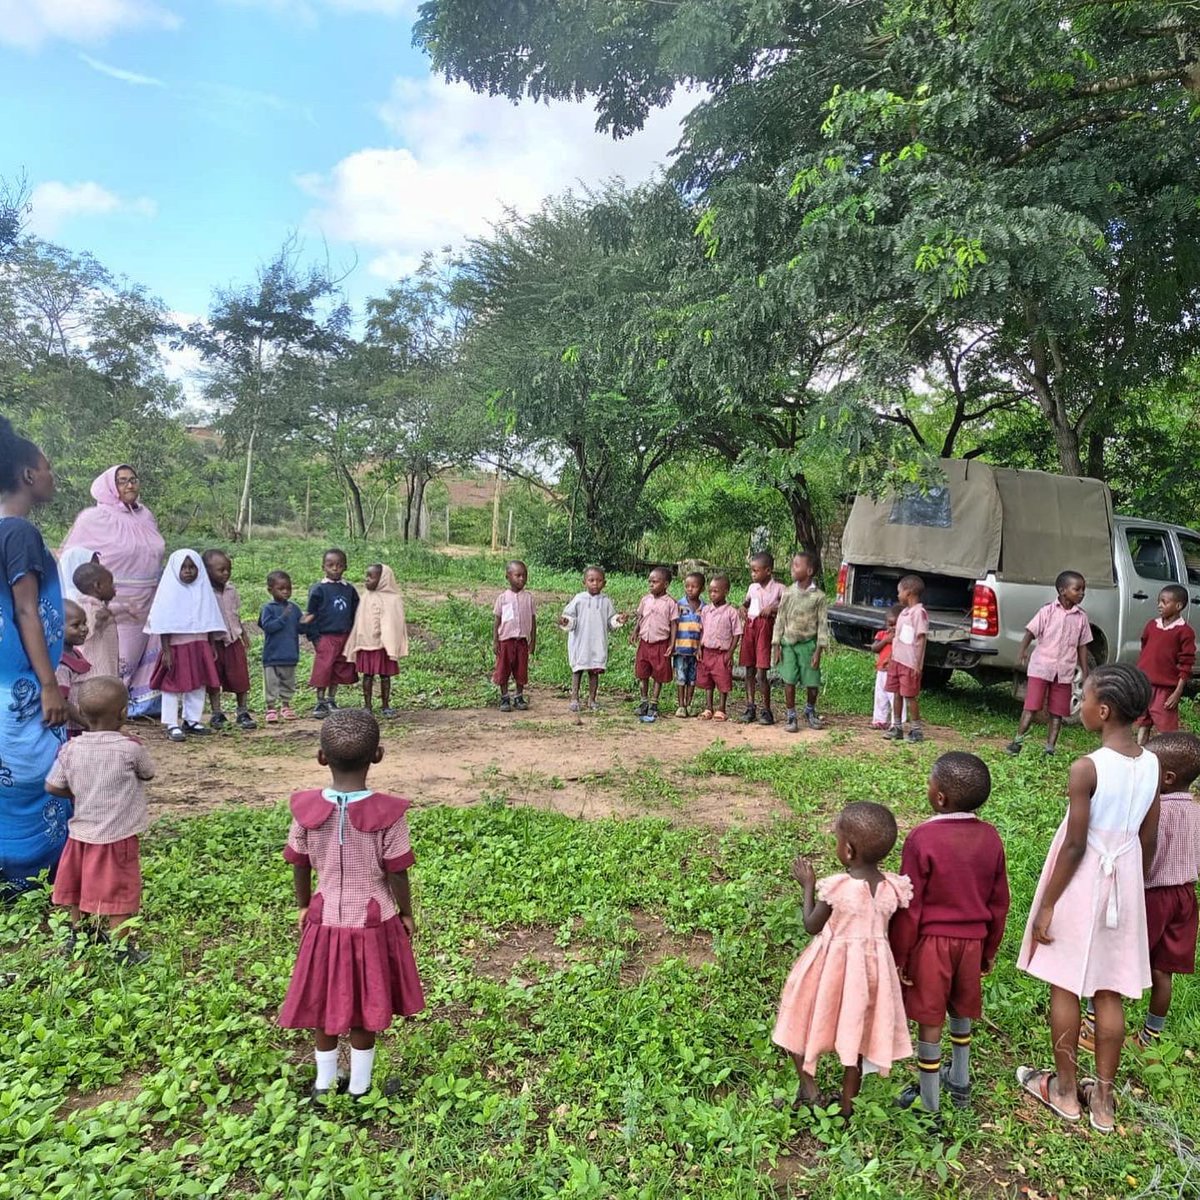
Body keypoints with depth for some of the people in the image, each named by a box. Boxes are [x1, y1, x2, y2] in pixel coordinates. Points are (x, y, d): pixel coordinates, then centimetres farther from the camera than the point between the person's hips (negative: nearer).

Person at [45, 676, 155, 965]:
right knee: (118, 895, 5)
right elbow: (148, 773, -1)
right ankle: (121, 951, 13)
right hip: (117, 837, -5)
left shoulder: (71, 749, -7)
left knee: (80, 889, 22)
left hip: (81, 833, 5)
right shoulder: (130, 748, -19)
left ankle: (77, 939, 39)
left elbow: (53, 787, -1)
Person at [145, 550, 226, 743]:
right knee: (173, 686, 0)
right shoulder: (170, 592, -6)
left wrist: (211, 647, 9)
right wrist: (166, 650, -13)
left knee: (199, 685, 9)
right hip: (176, 647, -4)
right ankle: (172, 725, 5)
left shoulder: (203, 591, 6)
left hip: (200, 646, 4)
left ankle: (192, 721, 20)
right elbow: (163, 625, -8)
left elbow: (210, 621, 10)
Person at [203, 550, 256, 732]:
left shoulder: (231, 590, 4)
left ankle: (243, 713, 12)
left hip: (233, 640, 4)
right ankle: (217, 714, 18)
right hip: (214, 641, -4)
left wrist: (244, 633, 16)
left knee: (240, 677, 3)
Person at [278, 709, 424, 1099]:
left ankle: (324, 1083, 39)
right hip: (374, 922, -2)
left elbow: (300, 867, -2)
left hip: (325, 920, 2)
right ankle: (359, 1086, 33)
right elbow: (397, 874, -14)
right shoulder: (388, 813, -22)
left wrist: (303, 907, 16)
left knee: (325, 1005, 21)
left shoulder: (306, 809, -14)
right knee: (364, 1010, 17)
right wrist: (406, 913, 3)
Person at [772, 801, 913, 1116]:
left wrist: (808, 886, -1)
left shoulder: (835, 886, -25)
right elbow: (890, 928, 3)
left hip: (832, 965, -4)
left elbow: (812, 926, -11)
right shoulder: (893, 887, -13)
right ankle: (847, 1103, 35)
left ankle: (809, 1090, 20)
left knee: (803, 1022, 19)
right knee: (855, 1032, 21)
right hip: (873, 966, 4)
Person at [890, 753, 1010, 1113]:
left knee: (930, 1020, 8)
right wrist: (990, 949, 17)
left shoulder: (922, 838, -22)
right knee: (961, 1012, 23)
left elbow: (909, 906, -16)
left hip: (931, 941, -5)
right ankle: (960, 1084, 40)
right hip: (972, 940, 5)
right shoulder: (990, 837, -6)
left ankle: (929, 1101, 22)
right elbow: (999, 902, 4)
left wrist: (899, 955, -5)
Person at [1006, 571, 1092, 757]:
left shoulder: (1081, 617, 5)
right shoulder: (1048, 611, -5)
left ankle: (1050, 748, 15)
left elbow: (1082, 646, 11)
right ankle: (1018, 740, 6)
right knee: (1032, 707, -4)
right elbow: (1030, 632, -9)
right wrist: (1022, 651, -25)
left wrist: (1085, 673, 9)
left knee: (1057, 712, 7)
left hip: (1065, 671, 3)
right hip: (1041, 667, -3)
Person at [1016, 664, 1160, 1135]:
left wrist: (1047, 905, -9)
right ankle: (1103, 1097, 26)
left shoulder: (1087, 769, -21)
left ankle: (1064, 1090, 24)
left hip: (1082, 883, -6)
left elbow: (1075, 845, -18)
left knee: (1065, 987, 10)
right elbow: (1149, 841, 5)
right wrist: (1134, 888, 20)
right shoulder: (1151, 765, -2)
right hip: (1124, 883, 6)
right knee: (1110, 994, 14)